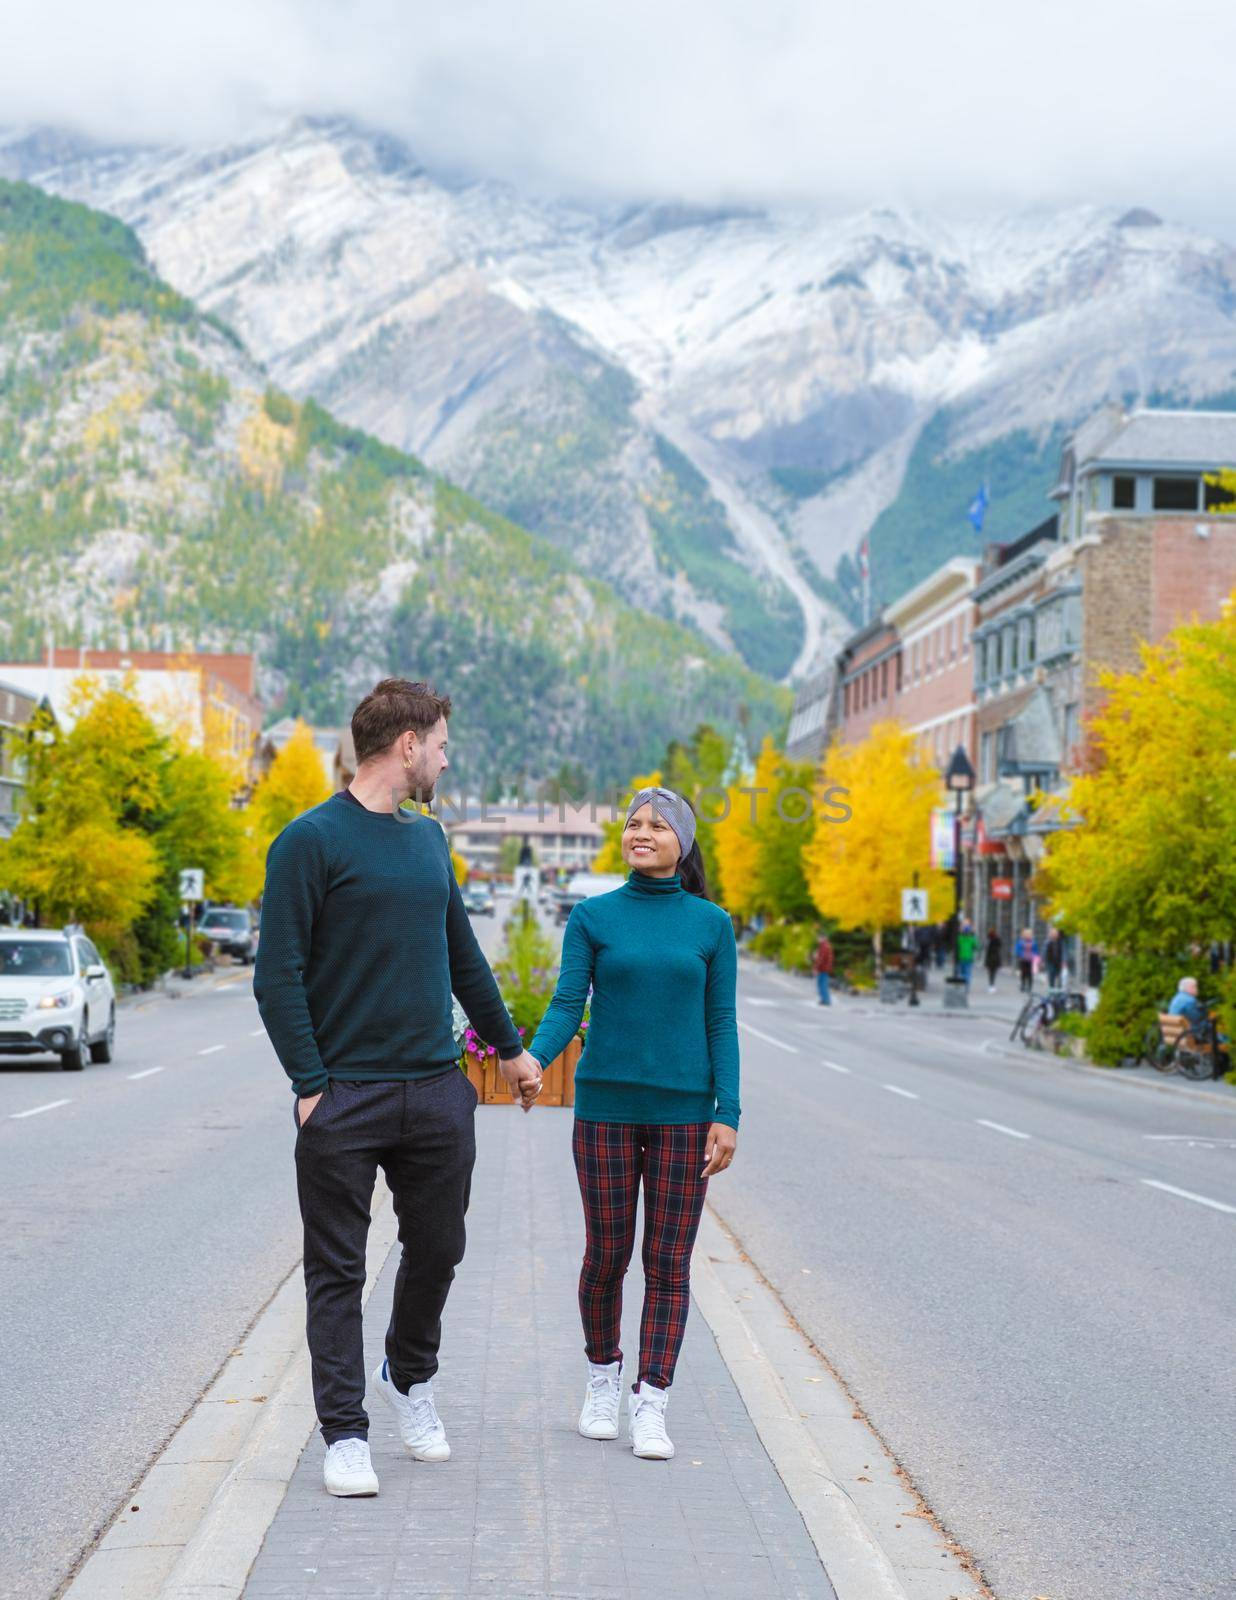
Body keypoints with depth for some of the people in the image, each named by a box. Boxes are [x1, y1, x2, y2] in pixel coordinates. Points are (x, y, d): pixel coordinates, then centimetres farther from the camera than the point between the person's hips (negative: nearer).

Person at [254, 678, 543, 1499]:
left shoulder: (430, 839, 12)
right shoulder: (312, 840, -9)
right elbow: (278, 976, -10)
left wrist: (510, 1047, 28)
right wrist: (310, 1083, -14)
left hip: (438, 1091, 6)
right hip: (346, 1097, -6)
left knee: (437, 1249, 14)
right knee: (338, 1270, 3)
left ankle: (410, 1377, 38)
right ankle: (346, 1432, 12)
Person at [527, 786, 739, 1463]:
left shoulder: (711, 924, 3)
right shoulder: (592, 917, 2)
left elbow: (720, 1024, 3)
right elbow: (566, 1007, -5)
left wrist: (728, 1117, -5)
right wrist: (531, 1063, -24)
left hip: (683, 1114, 0)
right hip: (606, 1108, 0)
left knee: (668, 1261, -1)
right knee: (606, 1256, 5)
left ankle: (651, 1406, 4)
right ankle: (602, 1378, 27)